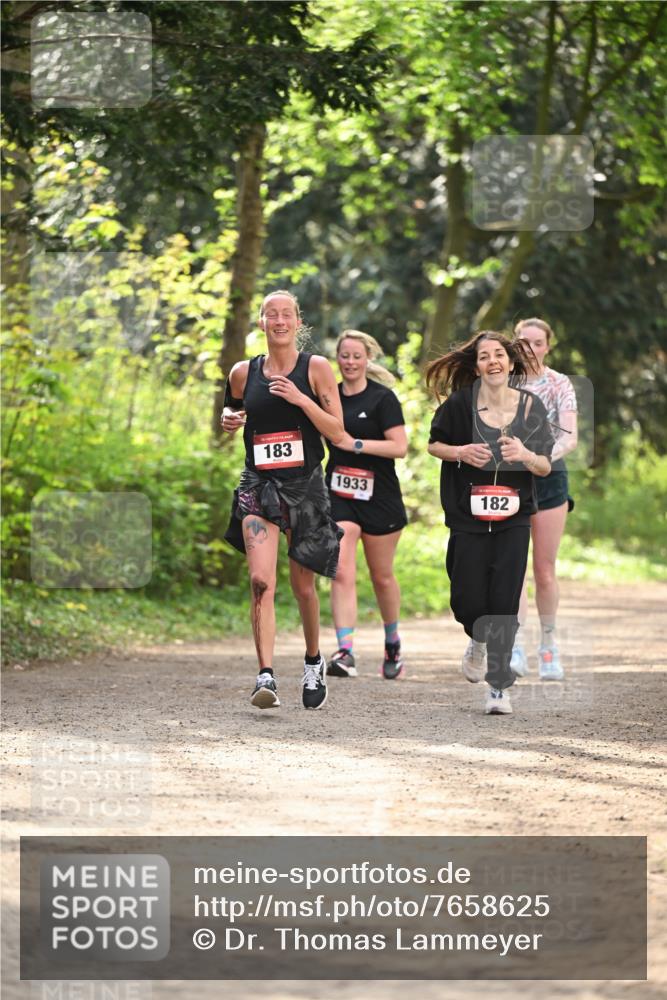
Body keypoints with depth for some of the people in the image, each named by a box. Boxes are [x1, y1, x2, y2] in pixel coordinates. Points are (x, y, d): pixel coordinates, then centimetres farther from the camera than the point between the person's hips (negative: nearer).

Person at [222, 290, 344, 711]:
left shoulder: (316, 368, -1)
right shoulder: (243, 372, 6)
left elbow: (338, 431, -4)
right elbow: (231, 409, 24)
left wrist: (301, 399, -16)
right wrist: (229, 419, 1)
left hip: (305, 484, -1)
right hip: (259, 485, 1)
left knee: (303, 584, 10)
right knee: (261, 580, -17)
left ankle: (314, 661, 35)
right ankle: (266, 677, -23)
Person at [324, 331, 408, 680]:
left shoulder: (382, 398, -6)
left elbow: (399, 446, -14)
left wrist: (355, 444, -19)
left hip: (379, 497, -3)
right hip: (339, 495, 3)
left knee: (381, 576, 11)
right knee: (342, 573, -14)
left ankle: (392, 643, 34)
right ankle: (345, 653, -20)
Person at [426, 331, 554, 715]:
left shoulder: (532, 407, 0)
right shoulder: (460, 403, -3)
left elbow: (546, 467, 4)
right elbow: (434, 443, 10)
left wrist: (525, 455, -18)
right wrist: (461, 452, -10)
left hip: (513, 517, 0)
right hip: (468, 516, 0)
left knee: (504, 600, -7)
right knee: (467, 600, -1)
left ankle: (500, 685, 1)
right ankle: (480, 640, 35)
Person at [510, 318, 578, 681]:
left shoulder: (559, 384, 0)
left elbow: (570, 437, -11)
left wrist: (546, 457, -29)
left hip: (549, 478, 0)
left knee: (545, 569, 3)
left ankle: (548, 647, 15)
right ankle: (516, 648, -19)